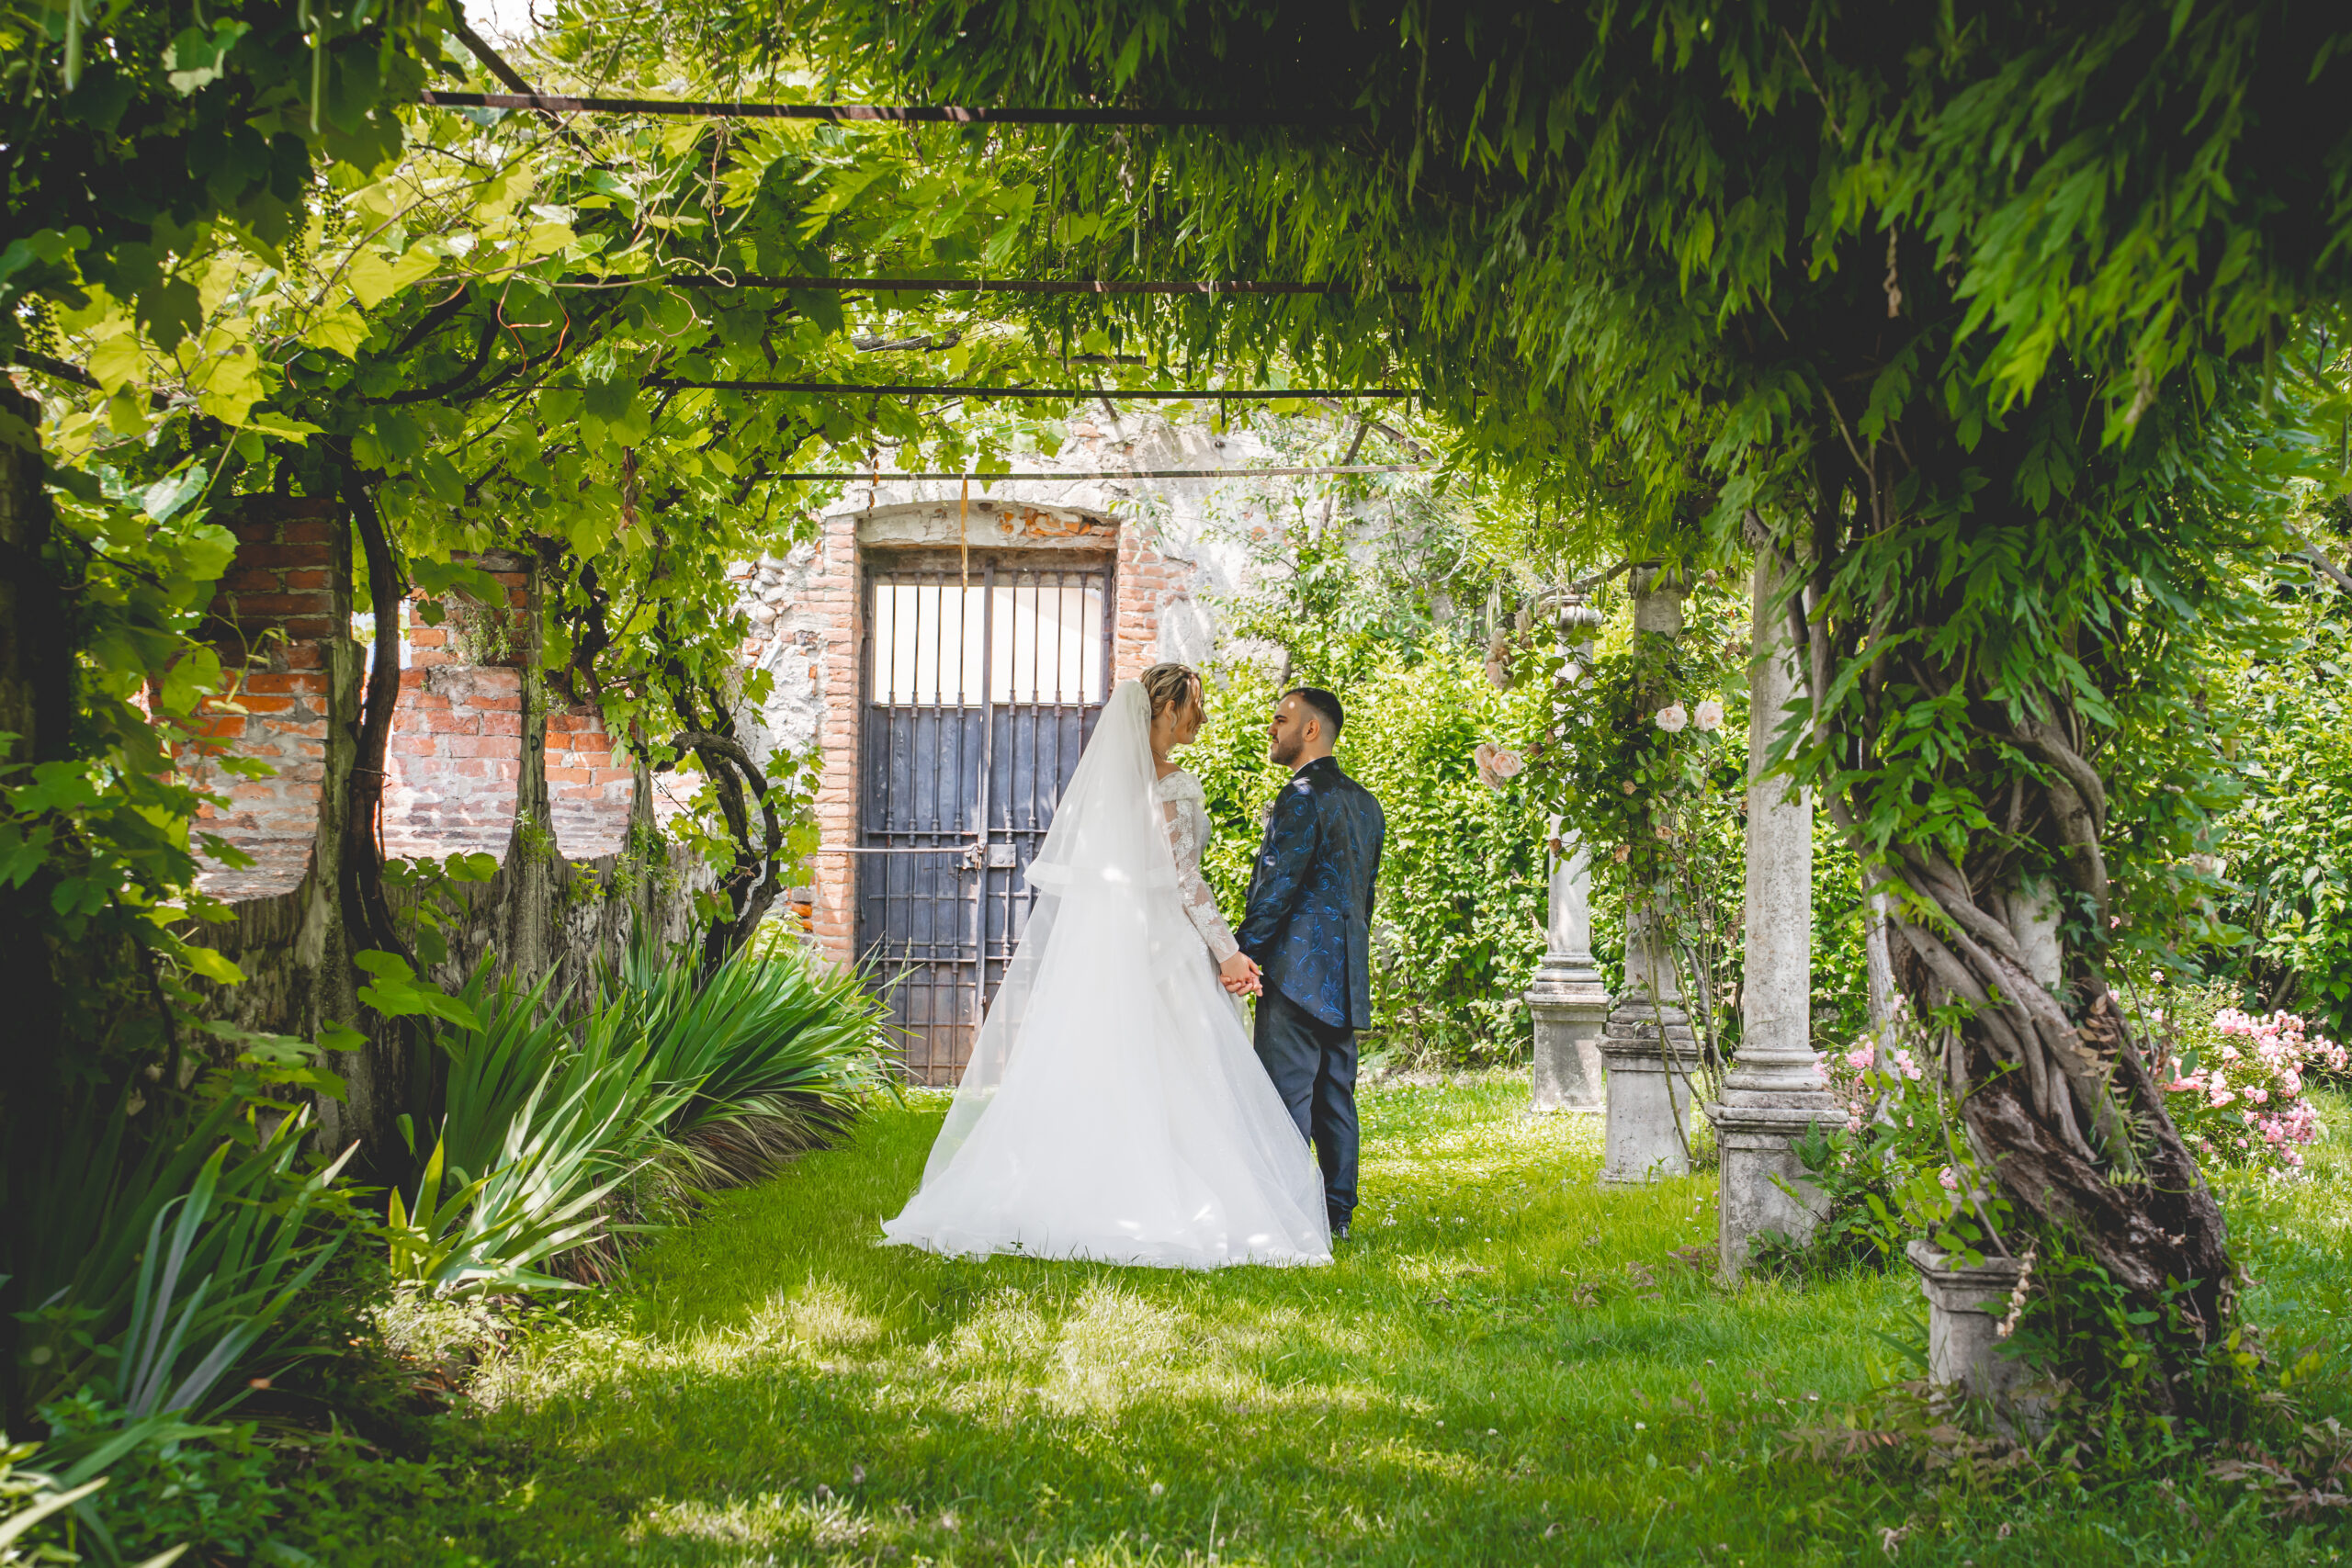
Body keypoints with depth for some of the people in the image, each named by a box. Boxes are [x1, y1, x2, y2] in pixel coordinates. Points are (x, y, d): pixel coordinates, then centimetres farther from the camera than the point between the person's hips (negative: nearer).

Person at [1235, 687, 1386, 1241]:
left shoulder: (1302, 797, -13)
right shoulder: (1365, 801, 16)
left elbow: (1277, 887, -17)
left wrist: (1241, 952, -14)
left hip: (1297, 967, -9)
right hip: (1347, 974, 9)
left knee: (1286, 1092, -6)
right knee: (1334, 1092, 11)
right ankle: (1337, 1209, 14)